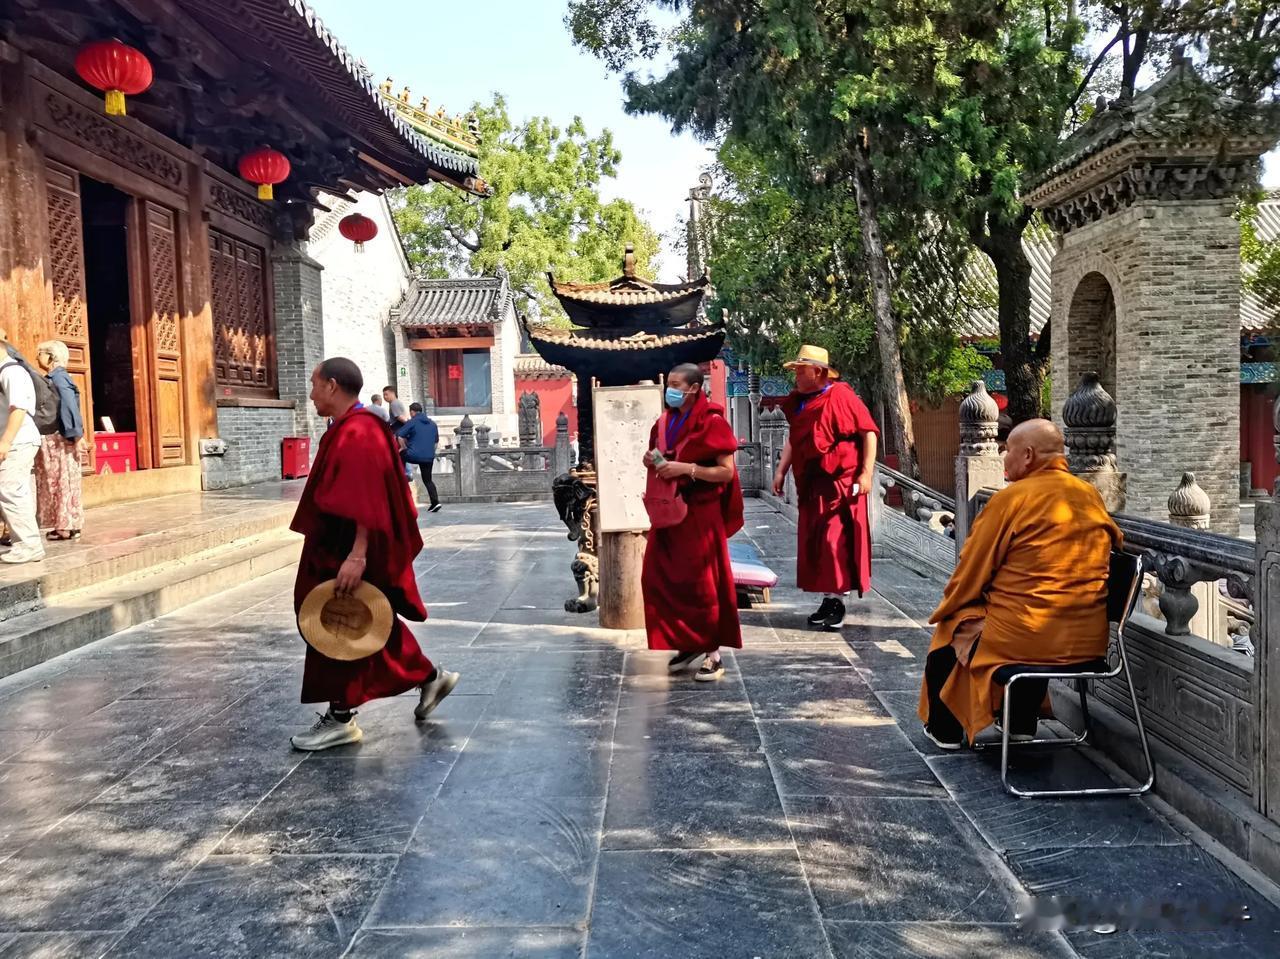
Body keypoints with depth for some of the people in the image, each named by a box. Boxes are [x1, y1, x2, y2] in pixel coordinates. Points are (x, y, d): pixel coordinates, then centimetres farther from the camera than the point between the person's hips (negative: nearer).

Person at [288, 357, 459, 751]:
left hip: (349, 554, -11)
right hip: (341, 550, 11)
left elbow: (367, 502, -27)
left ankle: (340, 718, 10)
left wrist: (356, 555, -31)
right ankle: (429, 677, 29)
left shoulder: (357, 434, -20)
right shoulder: (349, 430, 13)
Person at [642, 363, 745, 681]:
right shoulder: (665, 422, 11)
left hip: (699, 513, -7)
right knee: (661, 579, 6)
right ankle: (687, 645, 20)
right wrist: (652, 461, 0)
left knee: (701, 583, -2)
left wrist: (686, 468, -22)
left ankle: (712, 653, 9)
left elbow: (726, 471, -14)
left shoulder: (712, 422, -10)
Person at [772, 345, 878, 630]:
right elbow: (793, 438, 21)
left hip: (841, 483, -8)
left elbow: (869, 432, -12)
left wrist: (866, 473, -16)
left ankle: (837, 601, 2)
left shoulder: (840, 395, -11)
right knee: (814, 543, 9)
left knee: (836, 542, -7)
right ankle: (828, 599, 19)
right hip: (811, 486, 8)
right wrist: (781, 471, 15)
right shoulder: (800, 402, 11)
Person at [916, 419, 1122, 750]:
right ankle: (1023, 726, 40)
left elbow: (972, 571, -7)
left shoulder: (1011, 498, -13)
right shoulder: (1092, 497, 6)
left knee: (952, 627, 20)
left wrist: (947, 608, 10)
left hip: (1024, 640, -6)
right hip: (1089, 641, 6)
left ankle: (945, 730, 30)